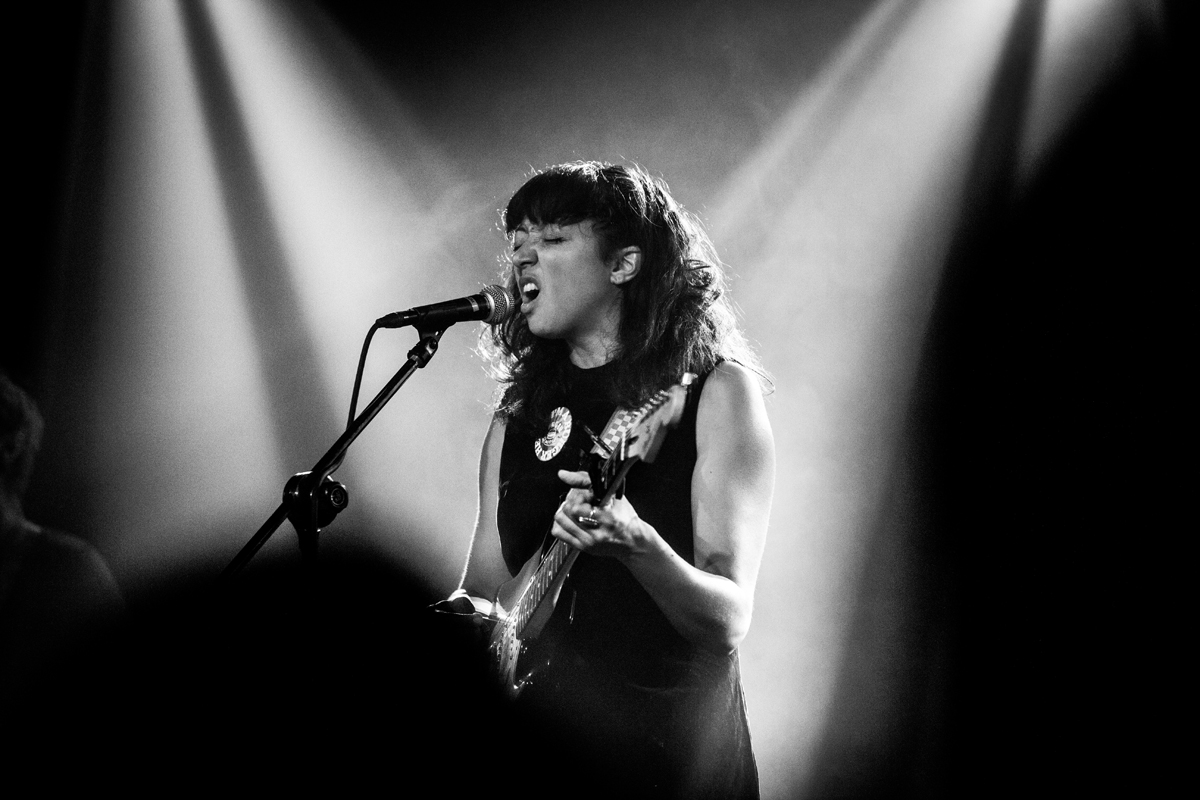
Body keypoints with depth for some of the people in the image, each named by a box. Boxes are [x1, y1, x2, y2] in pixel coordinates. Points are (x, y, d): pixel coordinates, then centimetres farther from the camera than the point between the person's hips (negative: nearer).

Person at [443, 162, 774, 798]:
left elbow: (728, 622, -14)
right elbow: (486, 587, 7)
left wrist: (635, 545, -31)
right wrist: (466, 614, -15)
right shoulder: (518, 413, 5)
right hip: (536, 744, 4)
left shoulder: (717, 391, -8)